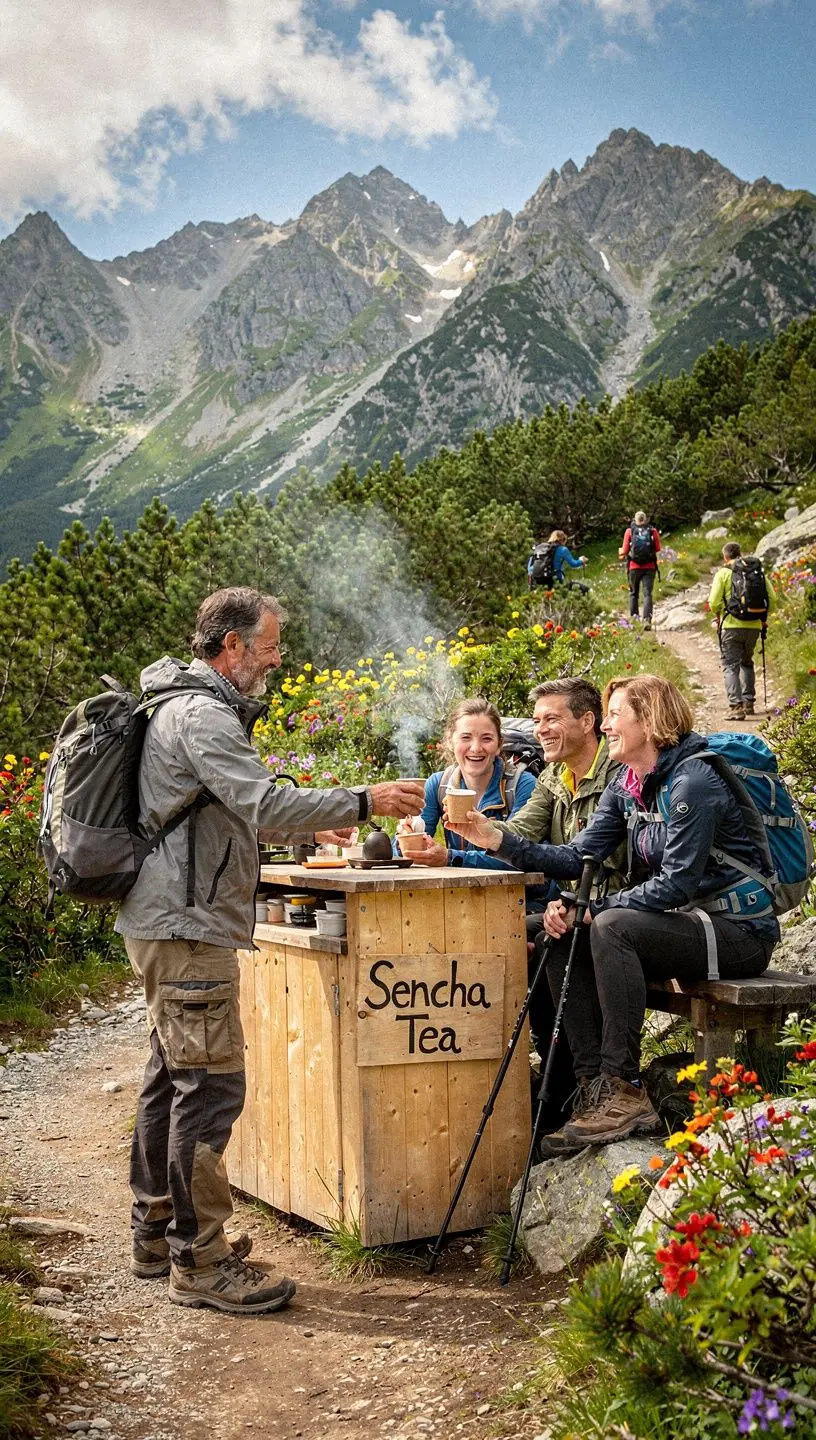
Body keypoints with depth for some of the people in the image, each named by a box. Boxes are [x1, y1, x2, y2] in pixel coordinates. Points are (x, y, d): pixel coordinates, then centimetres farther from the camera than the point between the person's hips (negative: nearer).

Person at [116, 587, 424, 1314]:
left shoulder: (188, 705, 19)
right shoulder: (203, 714, -15)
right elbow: (264, 806, -24)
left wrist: (309, 828, 21)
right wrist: (365, 802, -18)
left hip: (170, 923, 11)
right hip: (188, 926, -11)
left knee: (172, 1077, 17)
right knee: (210, 1083, -7)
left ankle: (157, 1231, 28)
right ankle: (199, 1260, 1)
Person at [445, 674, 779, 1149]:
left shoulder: (693, 781, -19)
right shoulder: (627, 786, 8)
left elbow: (677, 884, -23)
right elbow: (580, 856, 1)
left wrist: (592, 909, -21)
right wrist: (501, 841, -10)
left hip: (739, 931, -9)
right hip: (684, 922, 9)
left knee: (611, 927, -30)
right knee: (564, 937, -6)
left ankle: (625, 1090, -24)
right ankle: (594, 1083, -6)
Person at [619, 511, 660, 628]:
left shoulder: (630, 531, 0)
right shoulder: (653, 531, 1)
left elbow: (625, 551, -4)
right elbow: (658, 549, -1)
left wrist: (621, 554, 18)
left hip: (634, 567, 0)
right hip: (649, 567, 0)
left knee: (633, 593, 14)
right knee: (647, 594, -1)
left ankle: (634, 619, 12)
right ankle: (647, 619, -16)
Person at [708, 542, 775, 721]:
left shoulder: (723, 573, -3)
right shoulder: (758, 572, 8)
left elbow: (714, 602, -9)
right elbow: (771, 598, 3)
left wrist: (718, 616, 11)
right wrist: (763, 617, 18)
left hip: (732, 626, -4)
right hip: (754, 626, 4)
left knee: (731, 666, 0)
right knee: (747, 663, 24)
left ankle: (736, 706, -13)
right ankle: (749, 702, 24)